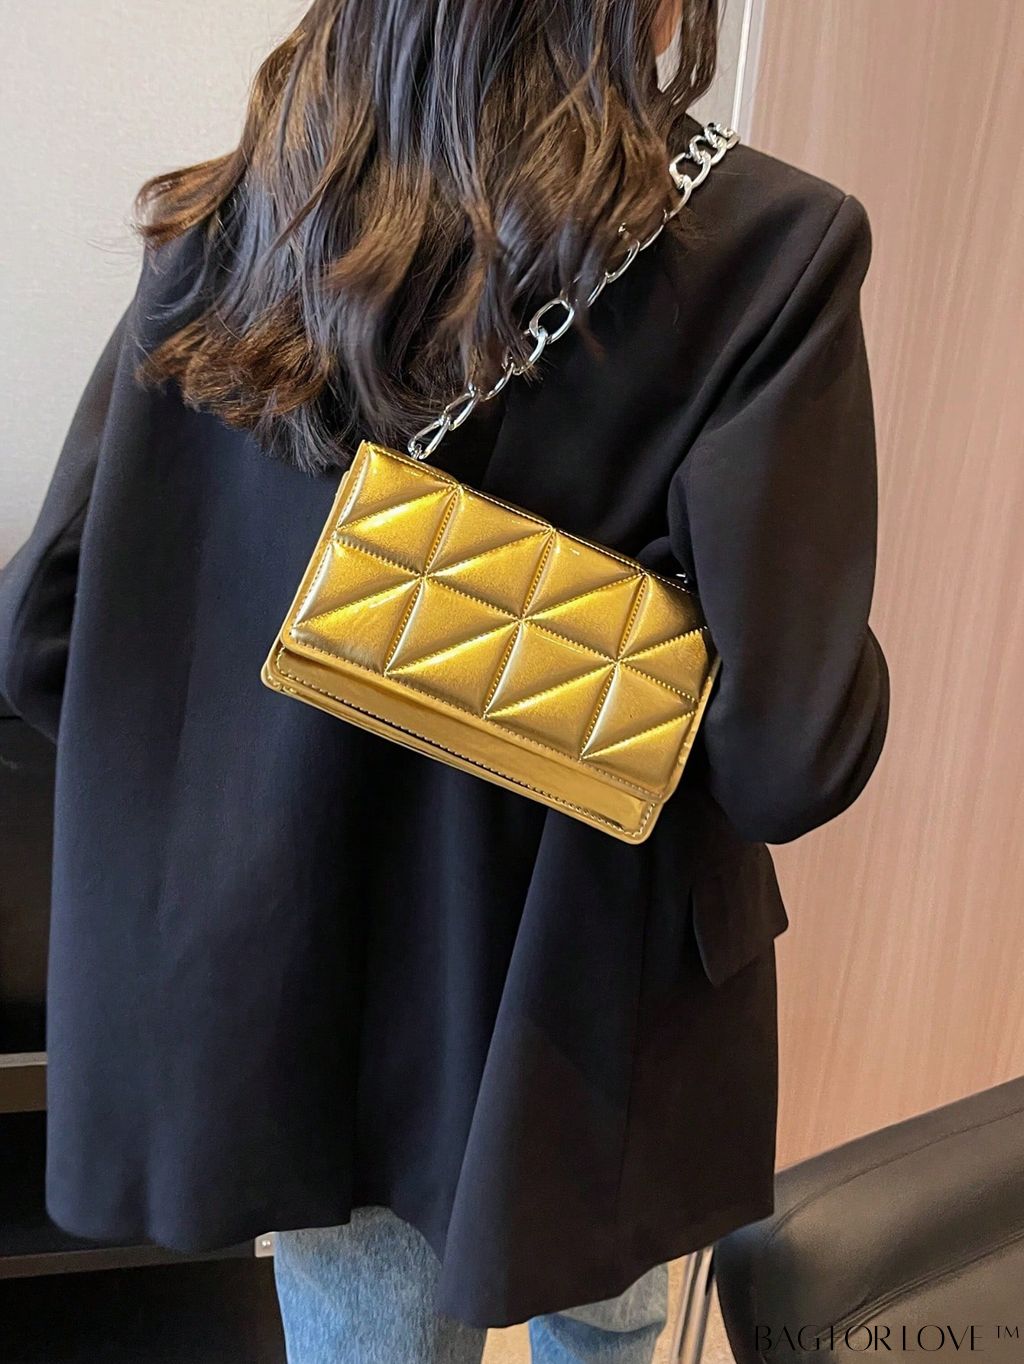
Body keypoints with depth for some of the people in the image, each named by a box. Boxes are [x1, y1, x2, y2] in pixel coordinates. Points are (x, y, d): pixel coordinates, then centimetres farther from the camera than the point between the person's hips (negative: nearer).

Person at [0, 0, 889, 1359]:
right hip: (580, 1015, -2)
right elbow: (789, 759, -24)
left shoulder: (228, 231, -9)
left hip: (298, 985, 3)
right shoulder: (758, 247, -21)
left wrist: (242, 777, 9)